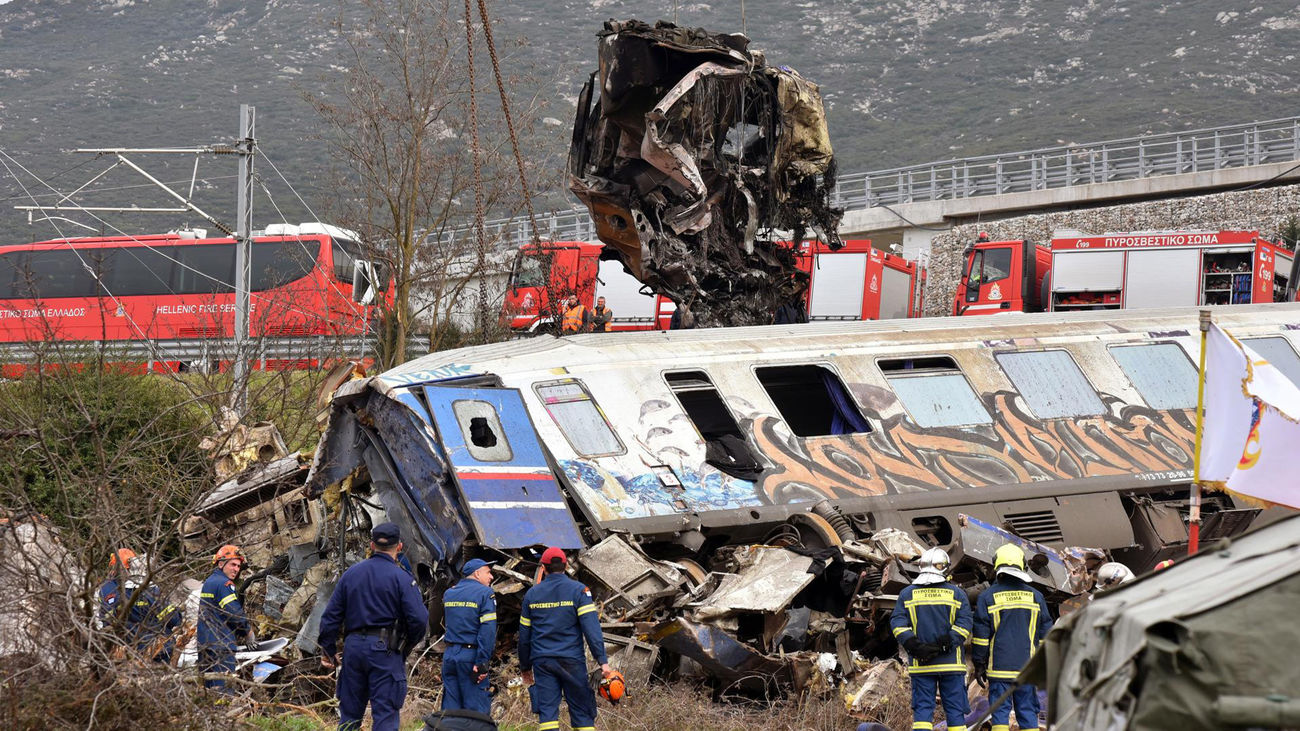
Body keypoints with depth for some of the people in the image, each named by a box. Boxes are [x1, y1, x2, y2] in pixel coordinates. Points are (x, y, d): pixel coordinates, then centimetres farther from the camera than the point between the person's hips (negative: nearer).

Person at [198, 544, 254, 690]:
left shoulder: (208, 583, 20)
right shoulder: (224, 584, -11)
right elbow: (235, 613, -15)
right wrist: (249, 633, 1)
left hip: (204, 644, 10)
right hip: (221, 644, -10)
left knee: (209, 687, 11)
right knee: (223, 689, -13)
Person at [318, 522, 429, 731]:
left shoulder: (351, 573, 8)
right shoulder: (401, 578, -6)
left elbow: (331, 616, 9)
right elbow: (419, 619, -12)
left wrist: (328, 650, 16)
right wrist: (408, 646, 6)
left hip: (353, 646, 4)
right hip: (385, 651, -4)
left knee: (349, 712, 13)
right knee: (386, 714, -4)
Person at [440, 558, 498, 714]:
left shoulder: (449, 593, 14)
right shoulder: (485, 593, -6)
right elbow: (488, 630, -14)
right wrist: (481, 662, -17)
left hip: (449, 656, 6)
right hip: (471, 654, -6)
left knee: (450, 709, 8)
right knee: (476, 709, -3)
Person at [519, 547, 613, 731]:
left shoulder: (531, 594, 9)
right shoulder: (578, 590, -1)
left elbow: (524, 635, 14)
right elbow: (591, 627, -11)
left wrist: (525, 667, 24)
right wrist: (603, 661, -13)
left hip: (542, 661, 2)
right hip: (572, 660, -2)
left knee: (547, 712, -2)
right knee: (582, 713, 3)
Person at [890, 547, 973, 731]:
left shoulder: (907, 594, 7)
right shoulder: (956, 594, 3)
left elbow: (897, 623, -3)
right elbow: (964, 625, -7)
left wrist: (915, 646, -10)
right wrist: (942, 645, -12)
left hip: (920, 666, 1)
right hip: (951, 662, -1)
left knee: (922, 709, 3)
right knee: (955, 710, 6)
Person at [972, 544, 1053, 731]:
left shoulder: (987, 597, -1)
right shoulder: (1035, 596, 6)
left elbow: (980, 636, -2)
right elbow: (1046, 636, 10)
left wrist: (979, 666, 5)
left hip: (999, 667, -2)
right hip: (1027, 667, 2)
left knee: (1000, 712, 0)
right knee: (1028, 712, 6)